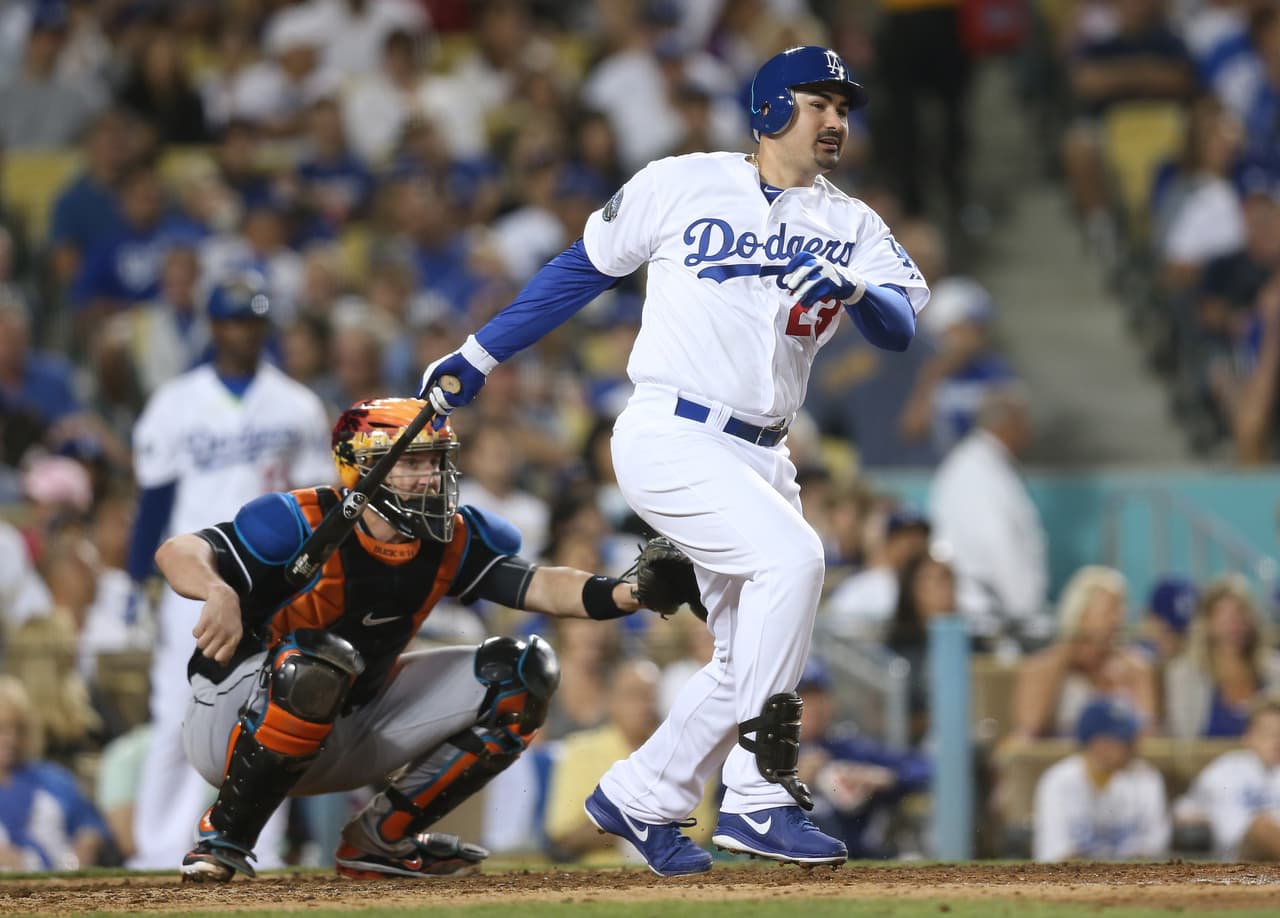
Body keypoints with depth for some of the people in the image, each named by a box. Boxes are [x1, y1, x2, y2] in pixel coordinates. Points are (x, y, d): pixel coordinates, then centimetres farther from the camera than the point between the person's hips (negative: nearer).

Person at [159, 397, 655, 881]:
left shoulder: (452, 540, -5)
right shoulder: (306, 525, -23)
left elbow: (540, 586, -14)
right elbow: (178, 552, -32)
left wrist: (626, 594, -34)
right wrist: (219, 594, -55)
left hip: (348, 735, 7)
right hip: (230, 725, -7)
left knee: (520, 673, -2)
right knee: (321, 660, -40)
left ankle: (379, 838, 4)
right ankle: (223, 838, -20)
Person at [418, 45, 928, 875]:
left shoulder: (852, 226, 9)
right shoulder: (681, 185, 1)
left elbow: (900, 330, -6)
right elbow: (584, 268, 11)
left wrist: (854, 290, -29)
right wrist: (481, 355, 12)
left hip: (760, 458, 6)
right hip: (669, 437, -6)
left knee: (754, 661, 7)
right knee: (792, 556, -26)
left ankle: (640, 798, 26)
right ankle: (758, 798, -24)